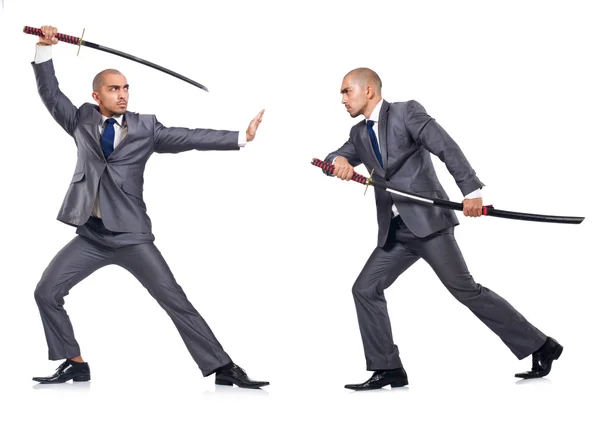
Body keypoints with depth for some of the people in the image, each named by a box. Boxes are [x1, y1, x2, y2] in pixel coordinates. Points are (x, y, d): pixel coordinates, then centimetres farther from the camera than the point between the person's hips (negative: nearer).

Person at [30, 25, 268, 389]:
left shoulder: (145, 128, 2)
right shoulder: (82, 121, 9)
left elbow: (190, 138, -3)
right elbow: (50, 93, 7)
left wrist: (241, 137, -10)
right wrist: (45, 49, -5)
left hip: (131, 236, -3)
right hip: (90, 236, 3)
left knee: (175, 301, -7)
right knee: (47, 293, -2)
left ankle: (224, 369, -5)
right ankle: (75, 364, 13)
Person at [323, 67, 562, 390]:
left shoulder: (406, 112, -5)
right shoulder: (359, 133, 16)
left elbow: (447, 148, -13)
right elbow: (333, 159, 9)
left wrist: (471, 191, -23)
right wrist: (339, 161, -17)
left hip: (427, 220, -7)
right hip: (394, 231, 7)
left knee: (465, 289, -8)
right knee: (365, 289, -1)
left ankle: (539, 346, 0)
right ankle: (388, 370, 5)